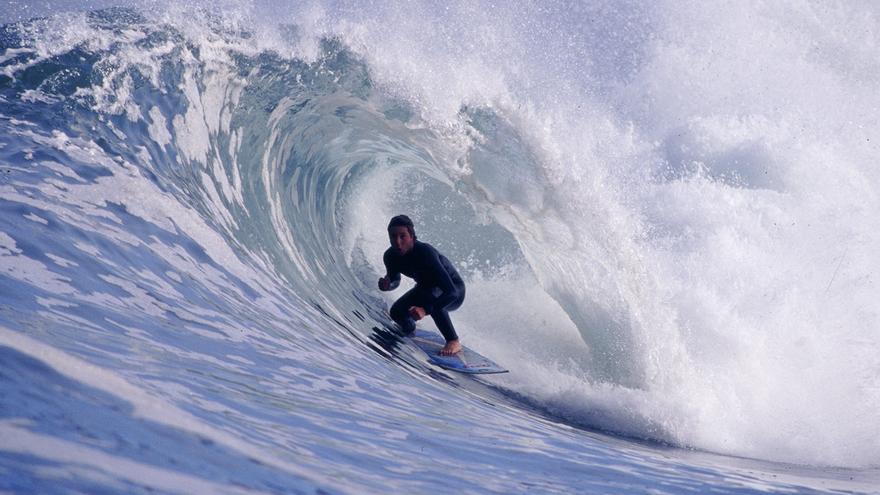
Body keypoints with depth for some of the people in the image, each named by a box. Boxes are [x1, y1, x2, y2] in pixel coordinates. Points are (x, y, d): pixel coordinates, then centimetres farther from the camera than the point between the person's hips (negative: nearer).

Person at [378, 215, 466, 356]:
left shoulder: (425, 252, -37)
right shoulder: (390, 256, -18)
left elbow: (451, 292, -42)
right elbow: (395, 280, 5)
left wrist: (426, 310, -53)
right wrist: (387, 285, -19)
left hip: (454, 293, -6)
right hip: (424, 288, 6)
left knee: (430, 295, -37)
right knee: (396, 313, -10)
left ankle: (454, 342, -24)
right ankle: (408, 326, 28)